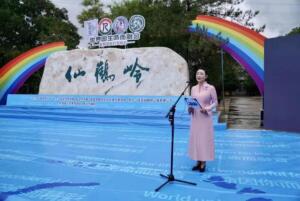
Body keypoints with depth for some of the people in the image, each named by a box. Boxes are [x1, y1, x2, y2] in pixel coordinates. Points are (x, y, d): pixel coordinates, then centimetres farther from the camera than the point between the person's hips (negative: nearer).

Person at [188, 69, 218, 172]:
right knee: (195, 138, 8)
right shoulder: (193, 88, 8)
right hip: (195, 117, 5)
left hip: (205, 117, -5)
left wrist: (207, 109, -18)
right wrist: (190, 108, -6)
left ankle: (203, 163, 14)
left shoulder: (211, 88, -6)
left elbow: (215, 102, -4)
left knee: (205, 139, 1)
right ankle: (198, 162, 21)